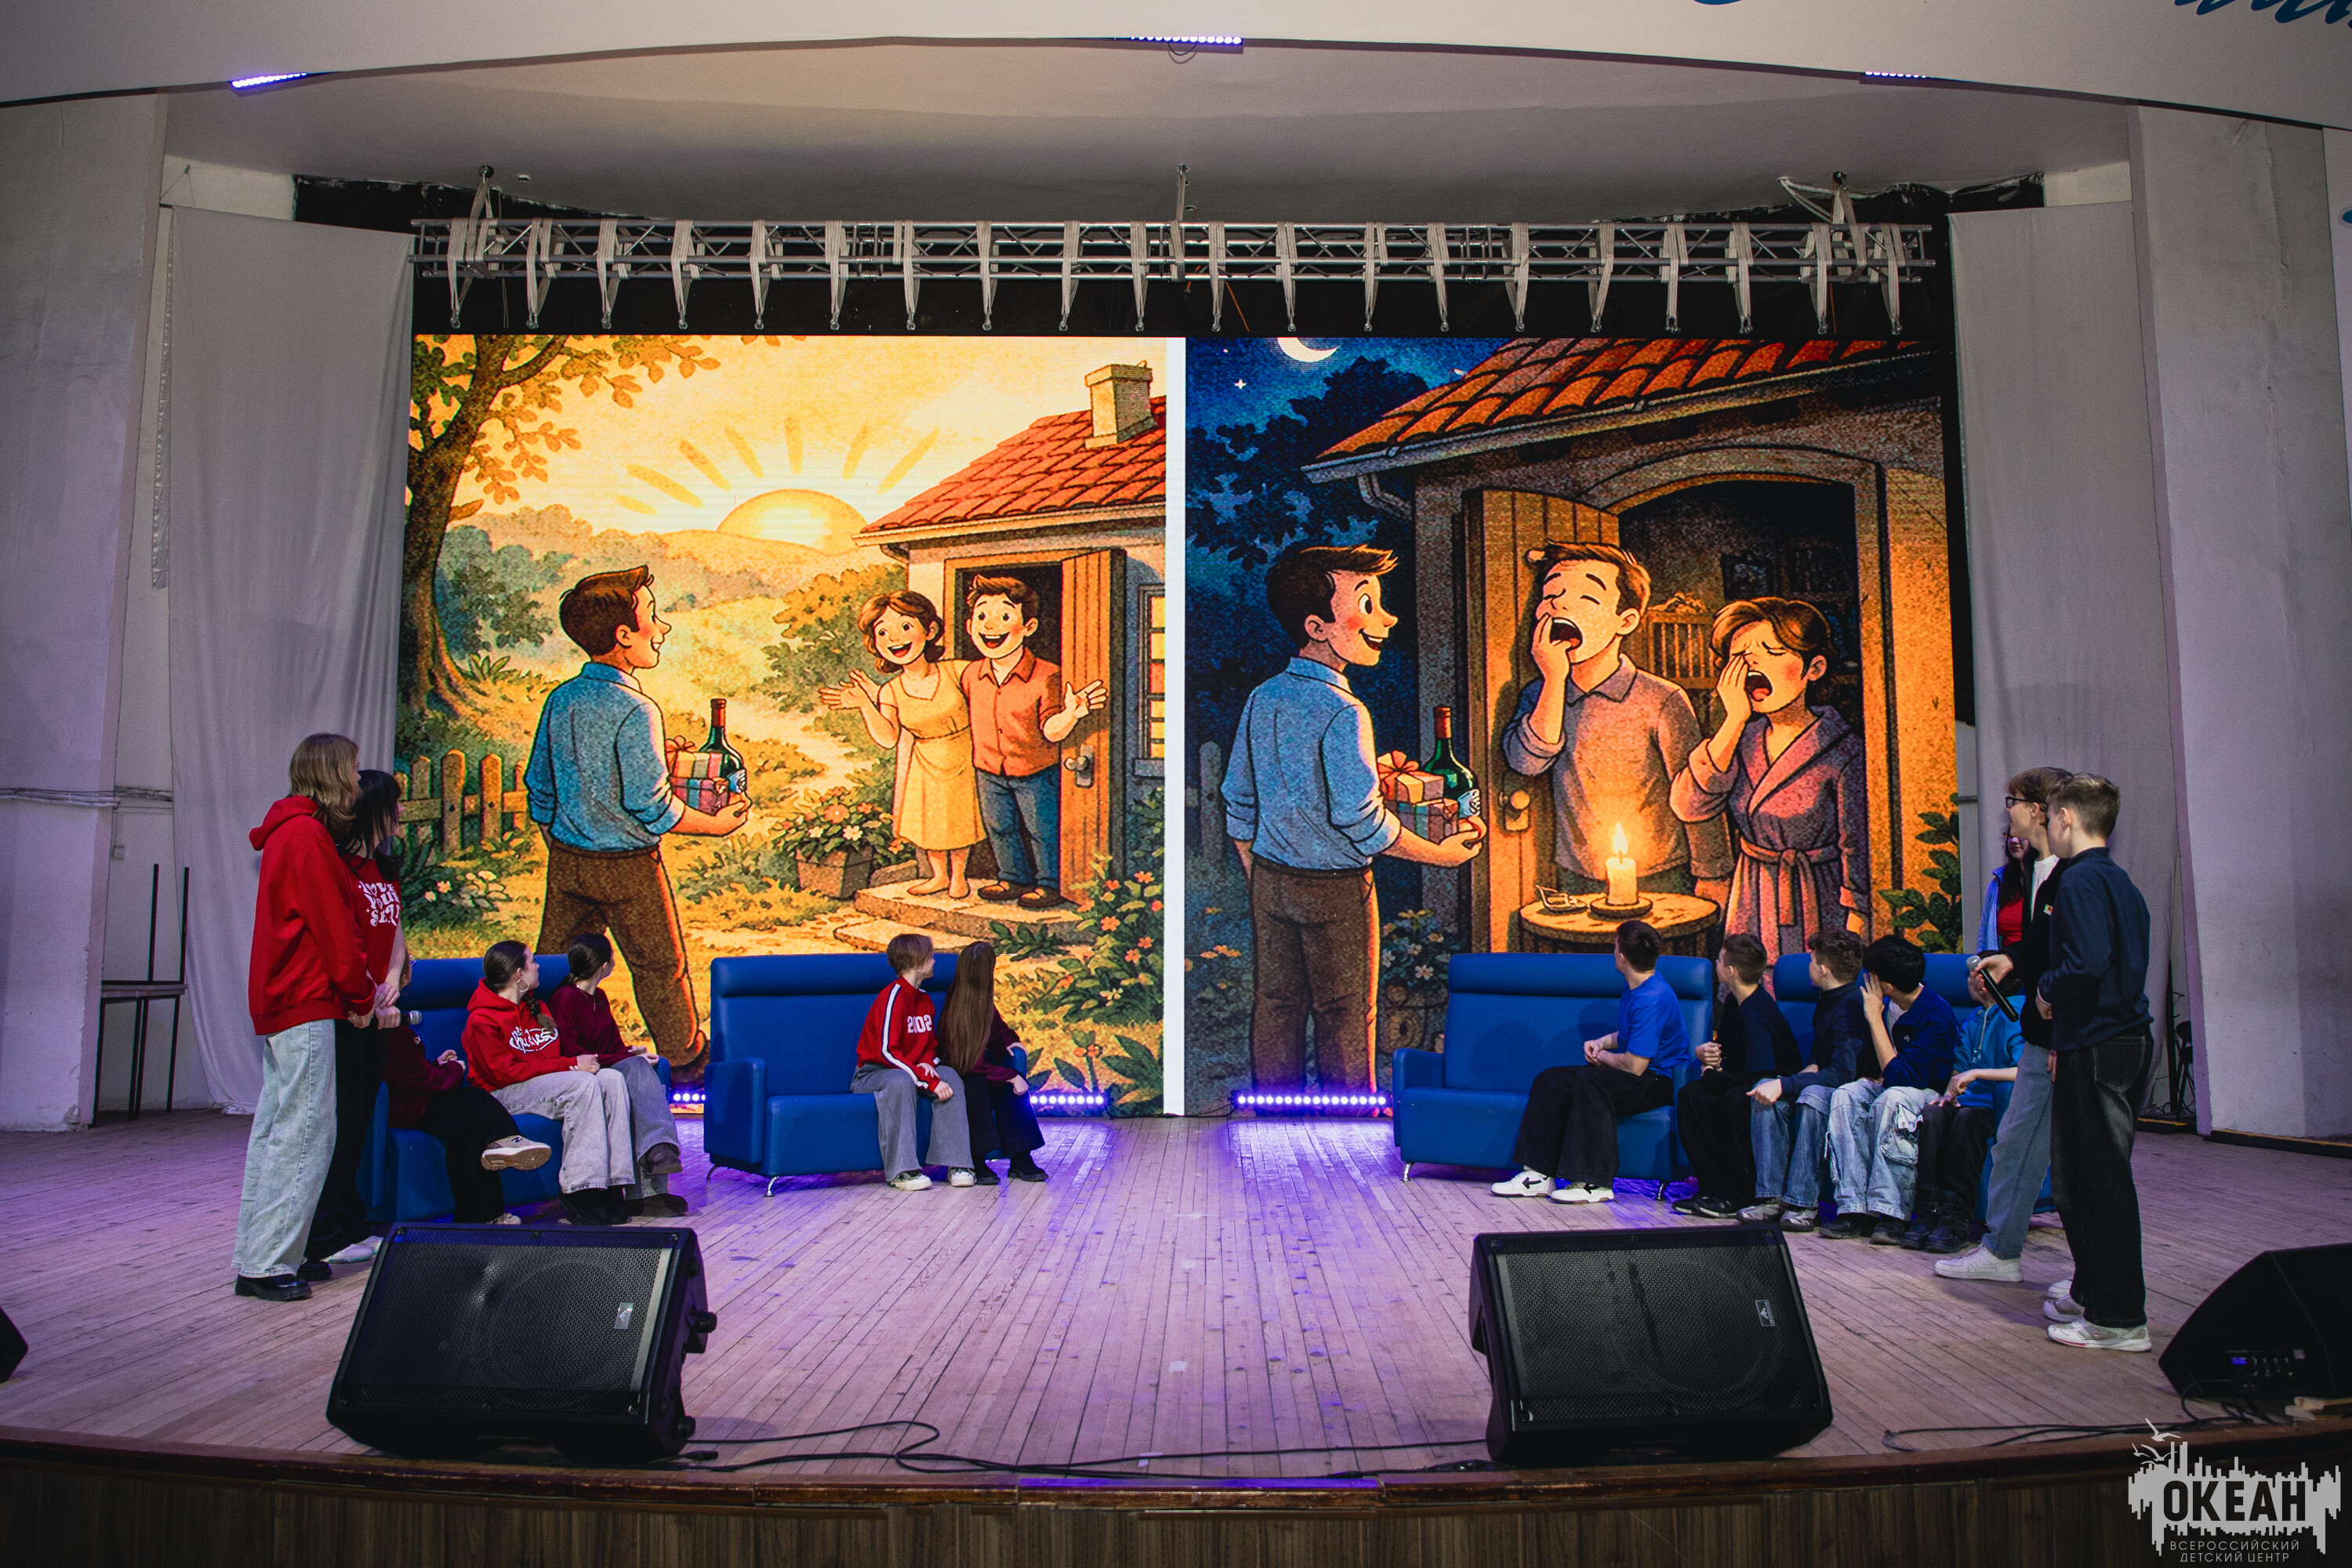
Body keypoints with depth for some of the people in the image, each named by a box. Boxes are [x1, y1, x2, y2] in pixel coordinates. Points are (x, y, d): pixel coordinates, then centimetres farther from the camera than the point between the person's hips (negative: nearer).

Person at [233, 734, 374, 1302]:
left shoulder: (287, 834, 19)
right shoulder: (307, 835, -13)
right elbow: (334, 928, -15)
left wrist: (362, 989, 12)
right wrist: (365, 995, -4)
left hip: (279, 1003, 11)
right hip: (306, 1005, -11)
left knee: (275, 1131, 14)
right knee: (305, 1134, -7)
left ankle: (257, 1257, 20)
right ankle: (267, 1265, -3)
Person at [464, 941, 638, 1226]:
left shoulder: (535, 1007, 19)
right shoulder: (482, 1021, -7)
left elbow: (564, 1048, 19)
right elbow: (506, 1072, -18)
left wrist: (584, 1059, -7)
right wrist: (571, 1065, -20)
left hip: (551, 1081, 7)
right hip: (506, 1093, -7)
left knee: (611, 1078, -20)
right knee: (584, 1083, -32)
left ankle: (613, 1183, -27)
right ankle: (579, 1194, -33)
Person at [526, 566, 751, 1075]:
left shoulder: (560, 699, -2)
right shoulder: (635, 711, -23)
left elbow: (538, 781, 6)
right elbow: (649, 805, -22)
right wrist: (716, 824, -9)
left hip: (566, 860, 6)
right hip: (627, 864, -6)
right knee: (660, 967, 11)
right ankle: (688, 1062, 27)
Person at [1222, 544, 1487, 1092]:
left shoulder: (1262, 697, -2)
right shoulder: (1342, 713, -23)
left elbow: (1238, 800, 5)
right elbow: (1362, 820, -22)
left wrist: (1257, 879, 16)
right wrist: (1439, 854, -8)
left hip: (1270, 878, 6)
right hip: (1336, 888, -6)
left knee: (1275, 1004, 16)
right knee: (1344, 1014, 11)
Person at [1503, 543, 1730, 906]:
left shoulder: (1661, 701, -10)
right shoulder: (1540, 696, 4)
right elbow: (1526, 762, -14)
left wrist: (1712, 880, -6)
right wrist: (1554, 678, -17)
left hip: (1659, 883, -3)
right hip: (1577, 883, 3)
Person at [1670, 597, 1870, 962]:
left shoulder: (1842, 750, -12)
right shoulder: (1744, 738, 3)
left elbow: (1858, 850, -9)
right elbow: (1688, 807, -12)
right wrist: (1734, 720, -15)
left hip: (1815, 918, -4)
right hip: (1748, 913, 4)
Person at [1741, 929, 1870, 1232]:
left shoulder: (1853, 1005, -20)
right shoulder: (1825, 999, 9)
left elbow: (1843, 1074, -29)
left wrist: (1784, 1085, -30)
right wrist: (1813, 1067, 3)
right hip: (1824, 1083, 9)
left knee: (1813, 1096, -38)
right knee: (1765, 1090, -16)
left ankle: (1804, 1202, -33)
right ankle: (1772, 1196, -22)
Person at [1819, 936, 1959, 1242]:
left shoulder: (1937, 1015, -22)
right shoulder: (1886, 1004, -1)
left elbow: (1900, 1077, -29)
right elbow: (1872, 1067, 17)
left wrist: (1875, 1018, -27)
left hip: (1928, 1091, -6)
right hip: (1886, 1086, 7)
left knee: (1891, 1099, -38)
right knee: (1845, 1097, -25)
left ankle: (1892, 1212, -35)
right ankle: (1855, 1208, -31)